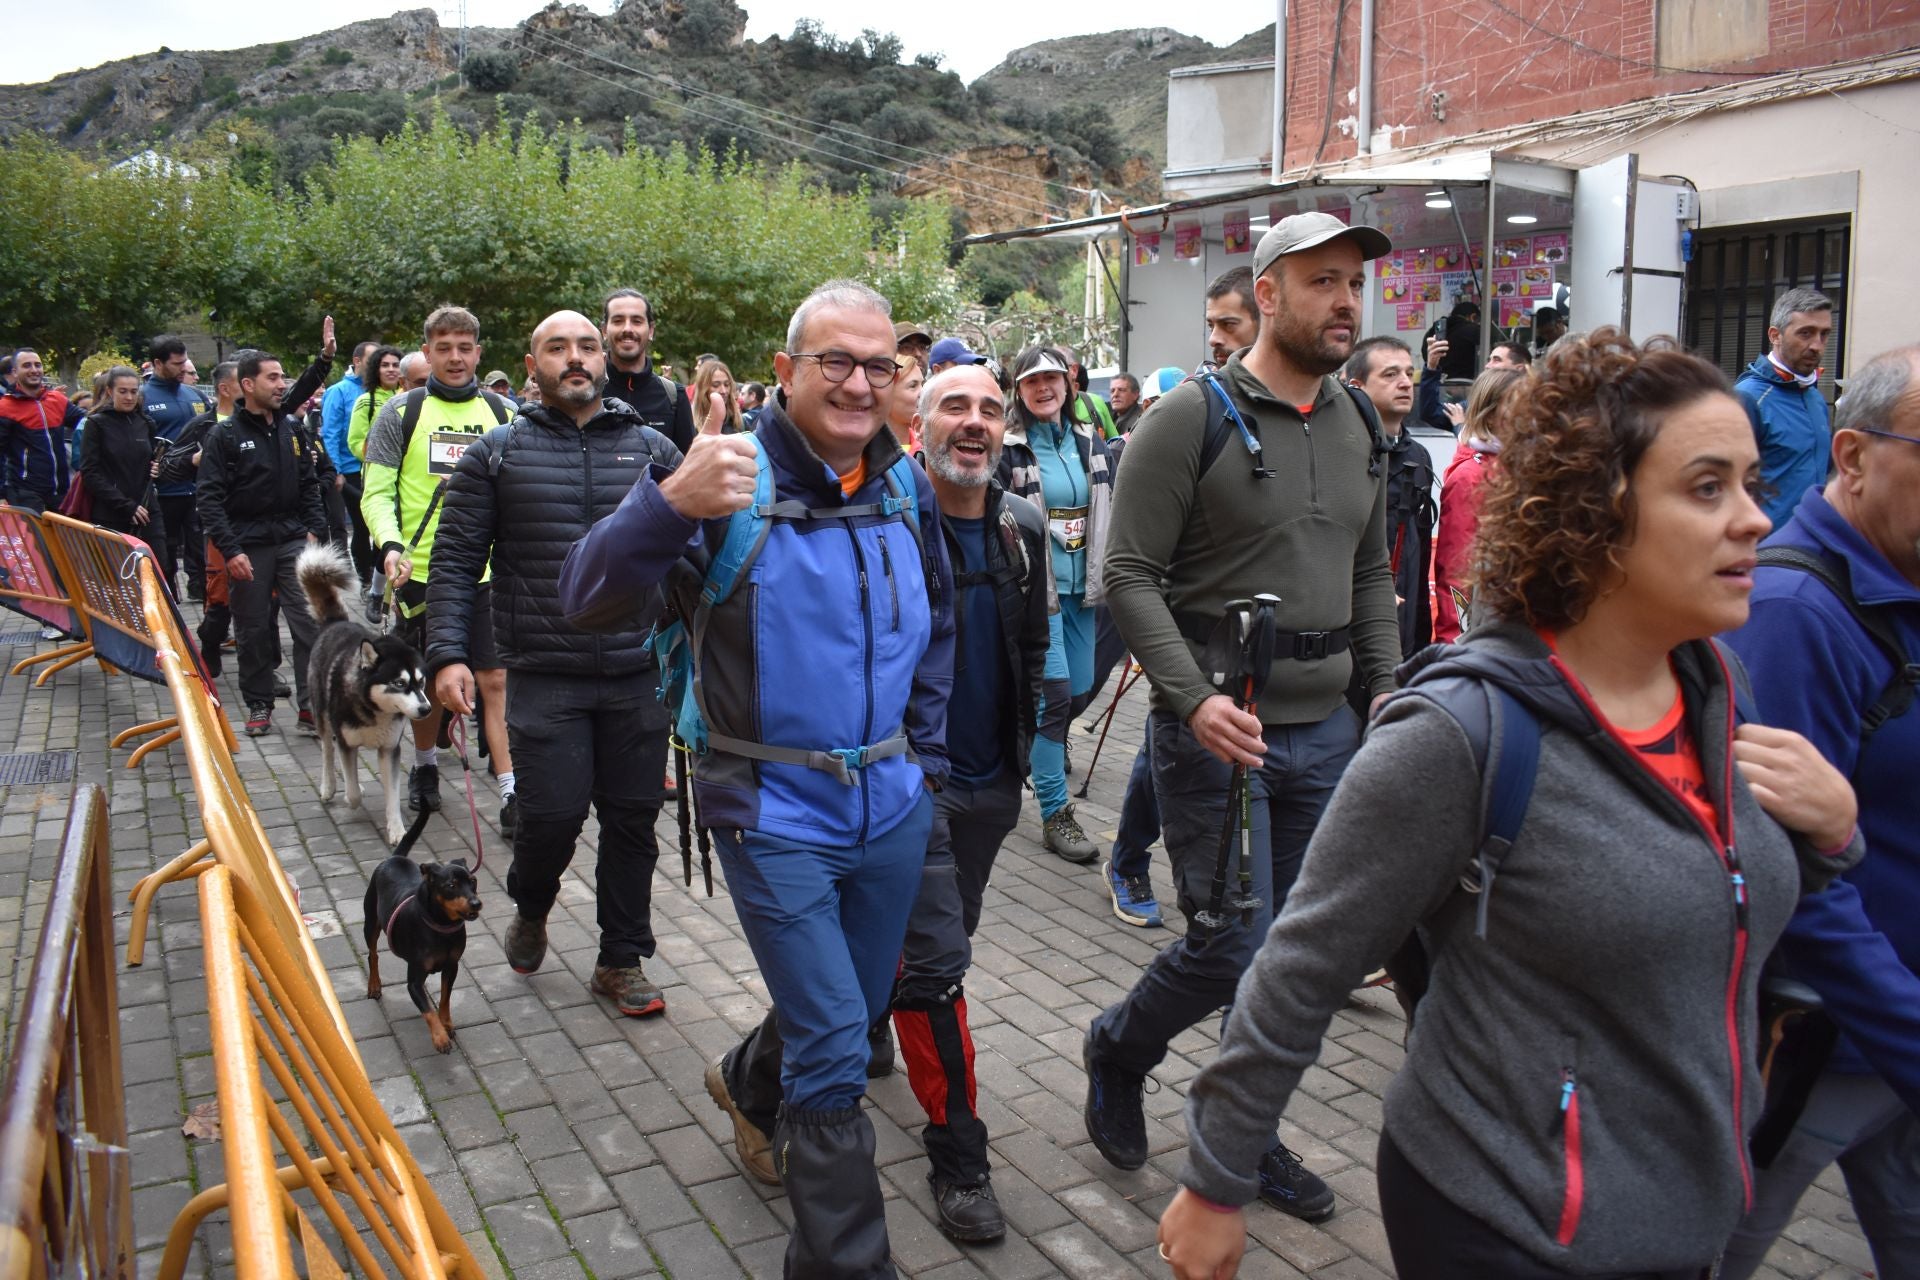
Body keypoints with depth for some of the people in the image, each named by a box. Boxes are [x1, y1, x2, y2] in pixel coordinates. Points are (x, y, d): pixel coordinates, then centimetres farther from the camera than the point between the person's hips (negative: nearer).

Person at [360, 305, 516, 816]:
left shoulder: (502, 412, 8)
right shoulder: (402, 413, 2)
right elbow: (377, 492, -2)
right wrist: (390, 545, -20)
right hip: (420, 571, 0)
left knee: (495, 679, -3)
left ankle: (511, 793, -2)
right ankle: (425, 765, 36)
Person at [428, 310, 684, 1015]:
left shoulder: (653, 449, 8)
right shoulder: (498, 453, 5)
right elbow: (455, 561, 3)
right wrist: (447, 654, -7)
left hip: (639, 677, 2)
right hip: (543, 678, -2)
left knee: (632, 819, 8)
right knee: (552, 814, -5)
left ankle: (622, 959, 25)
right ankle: (531, 909, 30)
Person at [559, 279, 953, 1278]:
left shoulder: (907, 486, 2)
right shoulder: (731, 480, -15)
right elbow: (586, 600, -23)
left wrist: (925, 758, 14)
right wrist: (670, 506, -40)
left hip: (892, 806, 6)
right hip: (775, 812, -6)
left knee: (855, 1015, 21)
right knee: (835, 1047, -3)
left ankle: (759, 1086, 52)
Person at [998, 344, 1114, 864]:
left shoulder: (1089, 441, 11)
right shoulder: (1007, 448, -6)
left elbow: (1111, 511, 17)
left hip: (1081, 585, 6)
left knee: (1080, 688, 11)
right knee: (1055, 691, -11)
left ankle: (1047, 745, 43)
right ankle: (1054, 813, -2)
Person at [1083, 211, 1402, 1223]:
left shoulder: (1357, 426, 11)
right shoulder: (1194, 416, -10)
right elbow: (1131, 575, -13)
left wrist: (1389, 688, 6)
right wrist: (1195, 697, -23)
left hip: (1325, 729, 7)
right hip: (1218, 727, -6)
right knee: (1231, 947, -5)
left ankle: (1247, 1130, 33)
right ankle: (1118, 1049, 26)